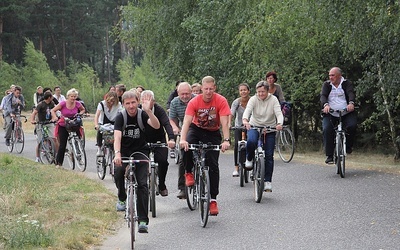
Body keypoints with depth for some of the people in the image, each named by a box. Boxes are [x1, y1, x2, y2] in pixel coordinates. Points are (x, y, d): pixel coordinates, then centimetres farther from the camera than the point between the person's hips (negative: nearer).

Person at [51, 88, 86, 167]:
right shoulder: (63, 103, -16)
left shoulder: (77, 104, -8)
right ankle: (58, 162, 8)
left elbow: (83, 110, 13)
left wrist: (80, 114, -7)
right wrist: (55, 117, -26)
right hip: (63, 126, -2)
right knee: (62, 145, -3)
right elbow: (53, 110, -8)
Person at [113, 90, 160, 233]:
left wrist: (148, 111, -43)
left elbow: (156, 126, -28)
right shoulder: (121, 117, -11)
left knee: (142, 184, -16)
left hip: (140, 151, -1)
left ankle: (143, 220, -15)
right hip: (124, 151, 1)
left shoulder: (142, 115, -11)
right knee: (118, 173, -26)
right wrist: (117, 154, -41)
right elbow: (117, 137, -24)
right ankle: (122, 198, 7)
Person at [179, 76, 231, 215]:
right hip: (196, 129, 0)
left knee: (213, 166, -7)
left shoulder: (221, 101, -20)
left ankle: (213, 200, -3)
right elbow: (187, 121, -26)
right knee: (186, 147, -32)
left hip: (213, 133, 0)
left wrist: (226, 140, -38)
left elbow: (224, 122, -25)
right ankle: (189, 173, -5)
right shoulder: (194, 102, -19)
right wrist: (183, 139, -41)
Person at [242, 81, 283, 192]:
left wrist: (279, 124, -42)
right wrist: (245, 120, -49)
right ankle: (249, 159, -3)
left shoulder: (273, 99, -9)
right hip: (254, 126, -1)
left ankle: (267, 181, 6)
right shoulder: (253, 99, -10)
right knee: (251, 141, -34)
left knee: (269, 156, -3)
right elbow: (247, 110, -26)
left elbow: (279, 113, -21)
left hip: (270, 129, 1)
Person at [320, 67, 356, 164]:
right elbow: (323, 96, -8)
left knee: (352, 126, -28)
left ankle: (348, 145, 1)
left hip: (346, 113, -1)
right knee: (327, 130, -23)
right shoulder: (326, 85, 9)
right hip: (330, 114, 1)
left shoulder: (347, 83, 5)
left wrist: (351, 103, -36)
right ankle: (329, 156, -17)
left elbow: (351, 93, -13)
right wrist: (325, 105, -31)